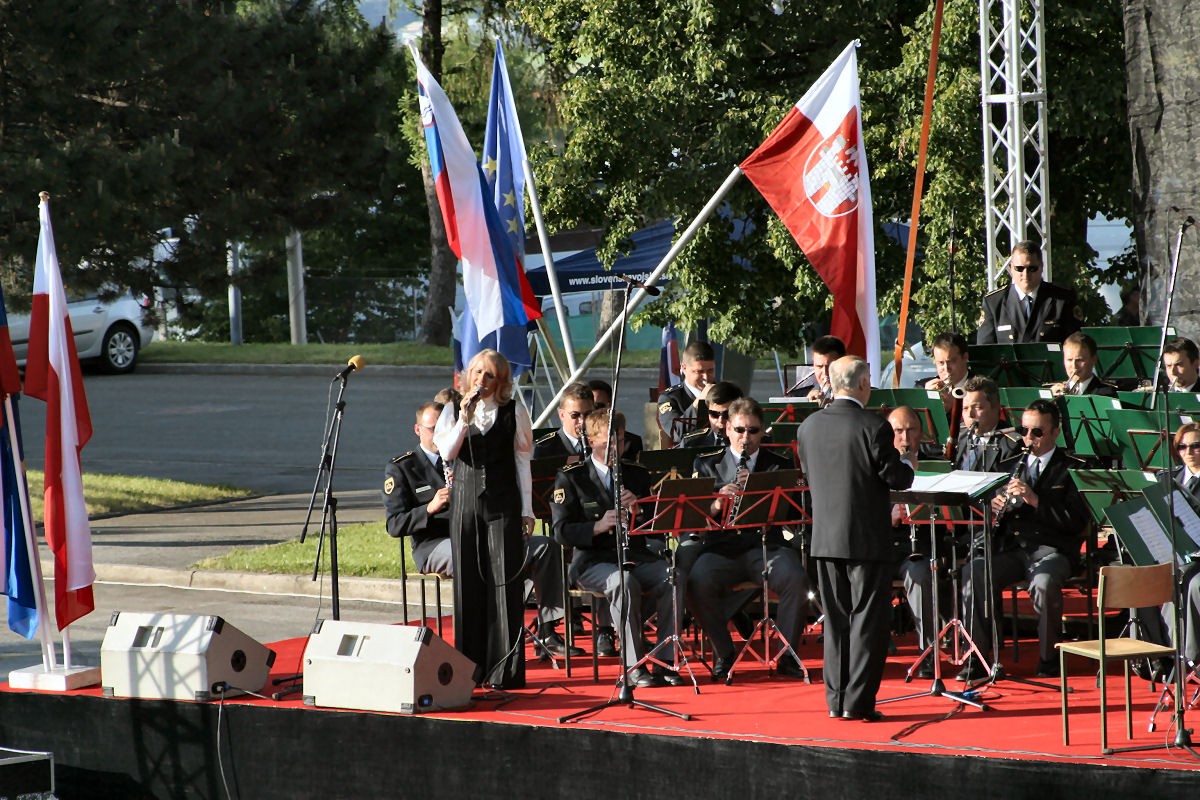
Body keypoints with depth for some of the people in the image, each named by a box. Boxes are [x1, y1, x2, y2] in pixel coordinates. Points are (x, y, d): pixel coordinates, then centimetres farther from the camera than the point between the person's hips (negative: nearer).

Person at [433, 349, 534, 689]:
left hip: (502, 503, -2)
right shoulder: (454, 411, 8)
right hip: (465, 501, 2)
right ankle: (470, 665, 9)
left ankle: (505, 670, -6)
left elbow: (522, 461, 5)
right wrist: (464, 419, -16)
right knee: (468, 583, 3)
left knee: (504, 582, -6)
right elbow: (447, 452, -6)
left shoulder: (513, 412, 4)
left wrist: (527, 511, 2)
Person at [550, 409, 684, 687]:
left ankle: (665, 662, -20)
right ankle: (634, 666, -31)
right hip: (593, 560, -4)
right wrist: (598, 527, -21)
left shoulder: (637, 474, 17)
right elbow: (562, 532, -4)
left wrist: (638, 508, -7)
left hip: (637, 556, 4)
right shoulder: (571, 478, 4)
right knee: (624, 581, -37)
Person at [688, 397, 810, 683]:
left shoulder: (780, 466, 13)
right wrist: (716, 505, -18)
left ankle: (786, 654, -10)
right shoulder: (707, 465, 14)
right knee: (698, 582, -31)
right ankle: (723, 654, -10)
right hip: (722, 548, 0)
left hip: (766, 544, 0)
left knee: (796, 578, -31)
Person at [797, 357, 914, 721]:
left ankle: (836, 700, 16)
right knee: (868, 620, 1)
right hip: (867, 538, -5)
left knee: (836, 620, 13)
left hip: (824, 538, 5)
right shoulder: (874, 427, -14)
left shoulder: (809, 427, 3)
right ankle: (858, 701, -2)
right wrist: (909, 467, 12)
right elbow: (895, 478, -12)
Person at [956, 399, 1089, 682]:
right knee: (972, 572, -26)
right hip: (1011, 548, 4)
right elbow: (994, 520, 18)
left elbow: (1077, 522, -7)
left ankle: (1048, 657, -15)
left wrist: (1036, 500, -17)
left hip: (1052, 549, -4)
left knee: (1044, 582, -37)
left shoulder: (1072, 470, 6)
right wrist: (994, 509, -6)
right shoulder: (1008, 467, 21)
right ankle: (978, 655, -20)